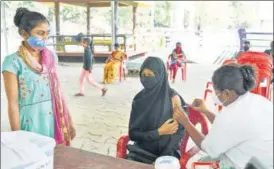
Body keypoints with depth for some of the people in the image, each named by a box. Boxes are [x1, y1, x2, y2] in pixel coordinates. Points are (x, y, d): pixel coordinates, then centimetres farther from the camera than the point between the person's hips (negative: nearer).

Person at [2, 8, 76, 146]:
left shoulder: (50, 57, 6)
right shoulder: (13, 62, -10)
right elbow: (13, 103, -9)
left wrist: (69, 121, 12)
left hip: (55, 121, 5)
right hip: (31, 123, -4)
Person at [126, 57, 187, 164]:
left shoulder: (173, 98, -8)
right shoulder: (139, 99, -1)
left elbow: (179, 131, -8)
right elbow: (132, 134, -1)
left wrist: (162, 159, -17)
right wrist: (159, 132, -13)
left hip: (166, 152, -2)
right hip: (141, 151, 3)